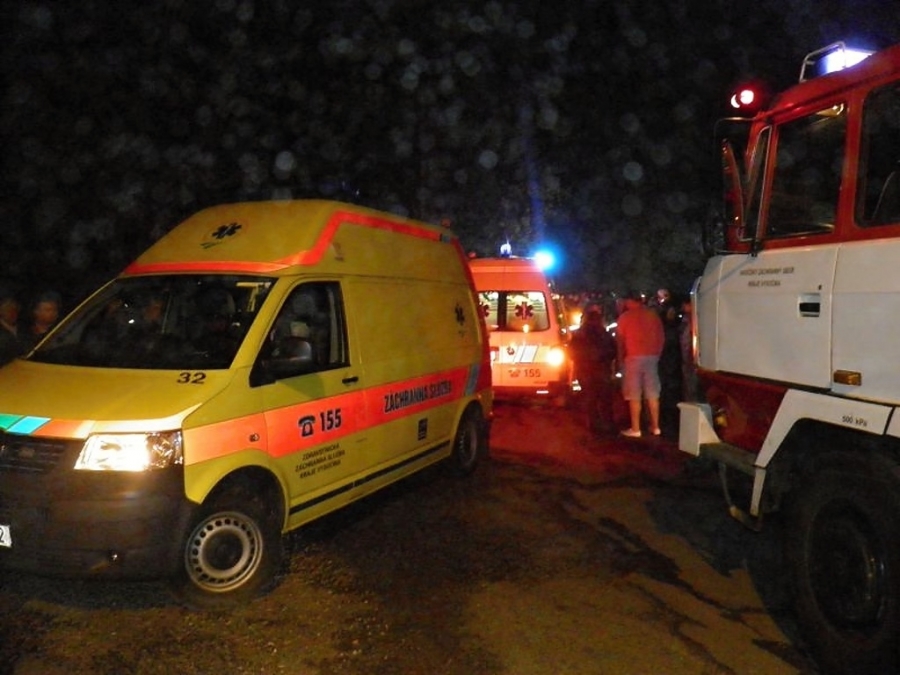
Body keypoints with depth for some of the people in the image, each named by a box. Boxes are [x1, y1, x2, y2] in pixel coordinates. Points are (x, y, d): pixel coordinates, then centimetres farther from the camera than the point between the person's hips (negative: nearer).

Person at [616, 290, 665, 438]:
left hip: (633, 357, -4)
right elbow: (661, 337, 10)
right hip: (652, 357, 4)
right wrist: (657, 354, 17)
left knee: (634, 395, -2)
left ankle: (635, 429, -2)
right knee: (652, 393, 9)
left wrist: (620, 358, 12)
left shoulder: (625, 316, -1)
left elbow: (620, 339, 1)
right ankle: (655, 426, 13)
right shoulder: (653, 315, 10)